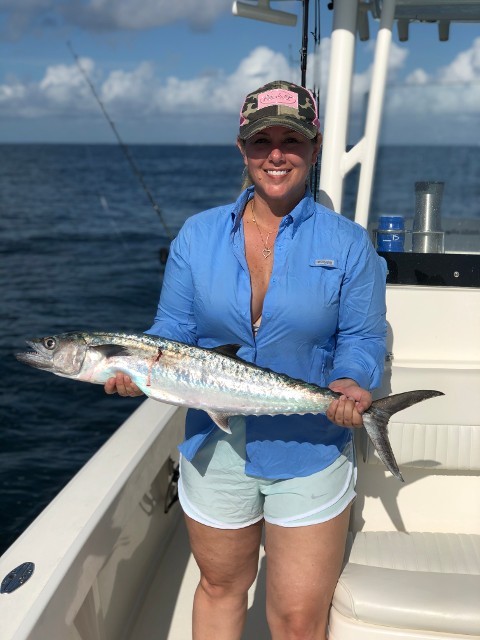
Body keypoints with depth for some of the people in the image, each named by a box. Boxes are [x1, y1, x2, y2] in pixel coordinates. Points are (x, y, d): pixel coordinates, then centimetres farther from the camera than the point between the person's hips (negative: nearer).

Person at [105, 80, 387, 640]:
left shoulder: (347, 244, -5)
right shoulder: (197, 235, 0)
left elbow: (362, 339, -3)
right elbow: (173, 331, 1)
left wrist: (350, 384, -24)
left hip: (310, 455, -1)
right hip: (215, 449, 2)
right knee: (220, 587, 23)